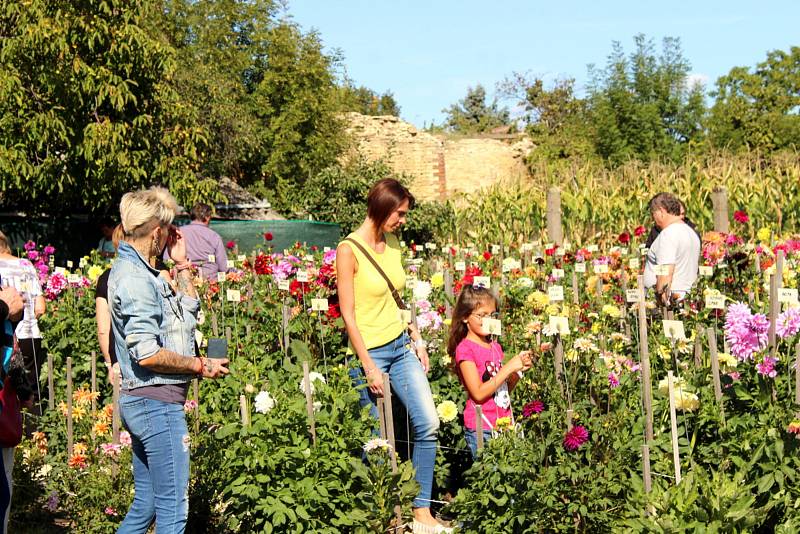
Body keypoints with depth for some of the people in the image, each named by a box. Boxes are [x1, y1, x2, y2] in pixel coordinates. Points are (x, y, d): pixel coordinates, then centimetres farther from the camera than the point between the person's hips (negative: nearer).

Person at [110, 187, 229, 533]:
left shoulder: (138, 271, 15)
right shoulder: (134, 278, -17)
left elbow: (188, 312, 25)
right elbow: (147, 354, -23)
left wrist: (181, 265, 18)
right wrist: (202, 367, -12)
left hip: (142, 402, 11)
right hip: (156, 403, -11)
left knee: (145, 505, 16)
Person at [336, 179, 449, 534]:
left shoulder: (393, 244, 8)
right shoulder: (349, 250, -13)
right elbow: (348, 314, -14)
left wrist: (417, 339, 11)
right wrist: (369, 368, -16)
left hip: (402, 346, 7)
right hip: (370, 352, -7)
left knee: (428, 425, -1)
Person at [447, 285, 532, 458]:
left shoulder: (495, 347, 13)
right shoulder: (465, 349, -8)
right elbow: (478, 393, -16)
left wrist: (518, 371, -1)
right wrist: (509, 367, -15)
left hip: (503, 424, 6)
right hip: (481, 429, -6)